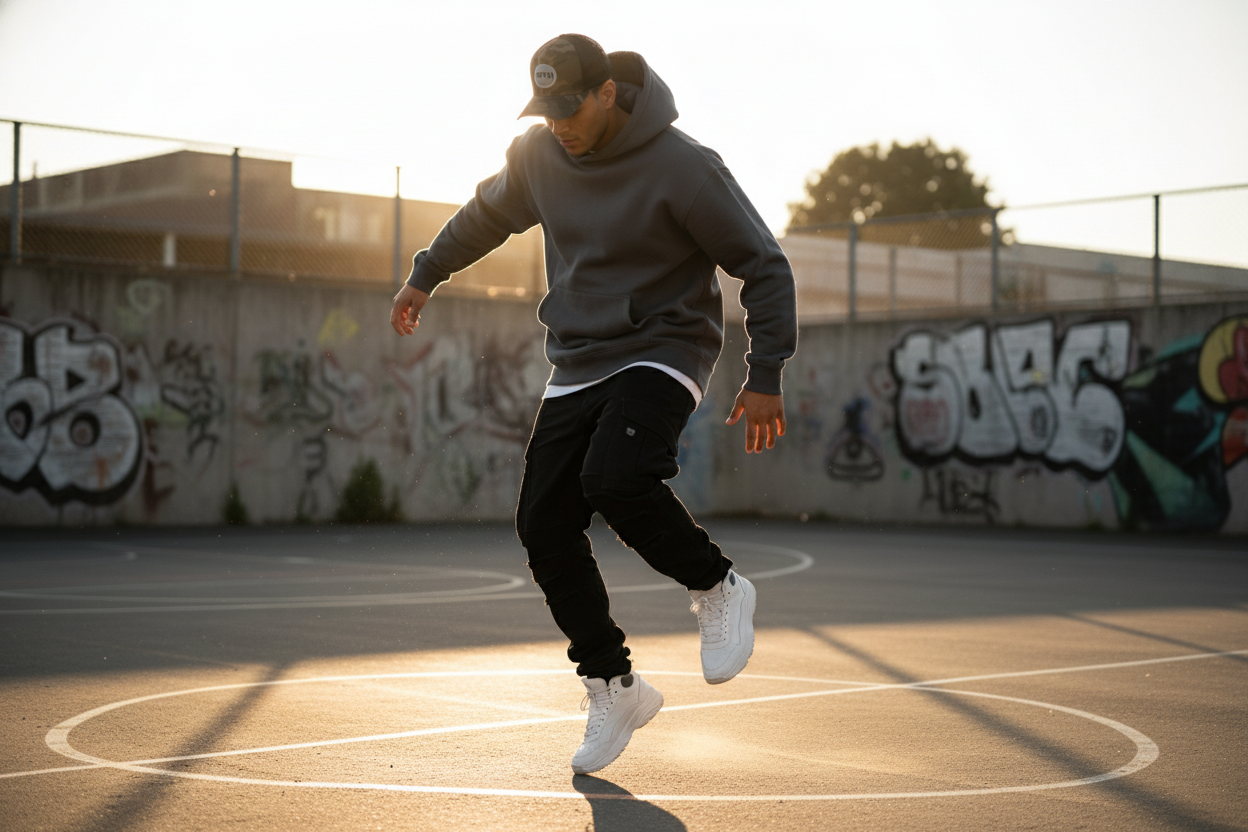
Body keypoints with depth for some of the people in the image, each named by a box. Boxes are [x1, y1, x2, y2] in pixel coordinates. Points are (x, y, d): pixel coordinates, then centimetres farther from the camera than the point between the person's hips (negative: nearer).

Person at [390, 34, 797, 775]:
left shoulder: (683, 166, -17)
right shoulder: (539, 156, 0)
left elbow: (765, 267, -12)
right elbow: (487, 215, 23)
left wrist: (766, 377, -17)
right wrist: (426, 276, 31)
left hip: (661, 351, -6)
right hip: (577, 365, 6)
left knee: (615, 477, -32)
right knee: (544, 525, -5)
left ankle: (718, 588, -6)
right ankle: (613, 687, 11)